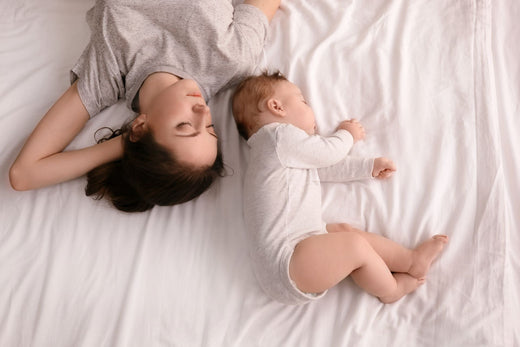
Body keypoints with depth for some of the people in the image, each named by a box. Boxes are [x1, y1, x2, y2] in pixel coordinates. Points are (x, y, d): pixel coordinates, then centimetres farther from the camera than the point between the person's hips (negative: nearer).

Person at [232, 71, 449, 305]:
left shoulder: (287, 153, 23)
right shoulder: (280, 134, -10)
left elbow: (327, 167, 27)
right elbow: (328, 152, -1)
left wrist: (369, 166, 27)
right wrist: (347, 134, 21)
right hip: (284, 262, -11)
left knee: (344, 230, 8)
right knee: (354, 244, -14)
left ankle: (410, 259, 11)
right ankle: (390, 290, 8)